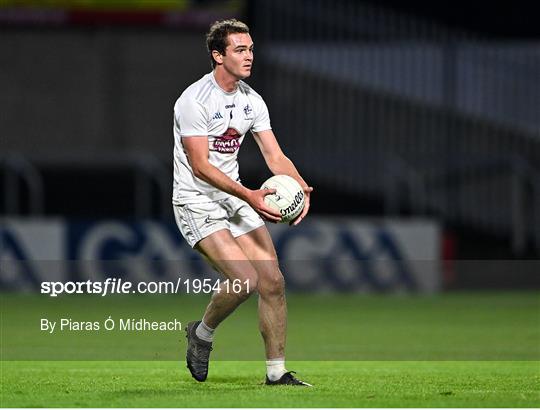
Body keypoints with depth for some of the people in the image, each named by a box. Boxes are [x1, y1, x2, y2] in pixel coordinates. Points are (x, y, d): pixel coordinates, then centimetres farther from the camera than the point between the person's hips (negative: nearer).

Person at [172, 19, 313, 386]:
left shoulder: (252, 101, 6)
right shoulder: (194, 100, -17)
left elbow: (275, 156, 5)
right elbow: (201, 166, -21)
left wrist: (301, 189, -14)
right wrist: (249, 196, -31)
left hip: (236, 197, 7)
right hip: (196, 201, -7)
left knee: (273, 282, -2)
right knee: (245, 280, -21)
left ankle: (277, 372, 7)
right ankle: (202, 333, 7)